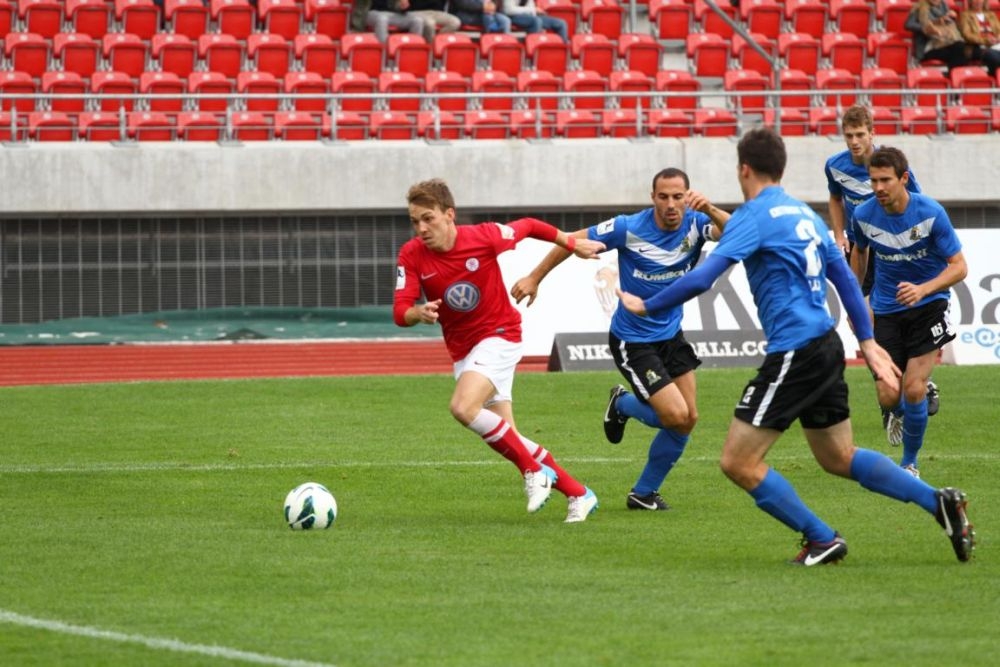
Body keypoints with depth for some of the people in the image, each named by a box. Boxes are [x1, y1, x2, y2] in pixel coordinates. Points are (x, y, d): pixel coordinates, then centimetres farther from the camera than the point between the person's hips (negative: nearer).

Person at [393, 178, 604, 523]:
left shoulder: (484, 237, -19)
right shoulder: (411, 255, -11)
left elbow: (529, 226, -1)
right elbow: (400, 312, -17)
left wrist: (572, 244, 12)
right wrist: (420, 313, -40)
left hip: (499, 336, -5)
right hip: (461, 349, 5)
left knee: (463, 407, -28)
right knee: (507, 440, 6)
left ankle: (534, 470, -13)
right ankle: (578, 494, 19)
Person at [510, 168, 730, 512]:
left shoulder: (695, 225, -11)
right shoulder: (630, 229, -20)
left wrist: (711, 210, -48)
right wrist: (534, 278, -6)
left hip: (671, 335, 5)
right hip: (632, 340, -5)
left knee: (688, 419, 6)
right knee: (676, 416, -14)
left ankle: (644, 493, 25)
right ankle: (623, 405, 20)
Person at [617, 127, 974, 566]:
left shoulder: (755, 215, -10)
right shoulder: (805, 214, 16)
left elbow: (702, 277, -19)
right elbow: (845, 278, 19)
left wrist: (646, 306, -8)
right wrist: (868, 342, 23)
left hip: (793, 352, -9)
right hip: (826, 346, 9)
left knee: (738, 462, -3)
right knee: (839, 458, 21)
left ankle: (822, 540, 1)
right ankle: (939, 502, 14)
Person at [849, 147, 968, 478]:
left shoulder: (931, 213, -19)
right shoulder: (864, 215, -10)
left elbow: (958, 266, -15)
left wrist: (923, 289, -31)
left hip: (927, 305, -2)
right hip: (886, 311, 2)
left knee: (914, 390, -13)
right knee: (888, 396, -4)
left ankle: (910, 463, 10)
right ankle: (899, 414, 36)